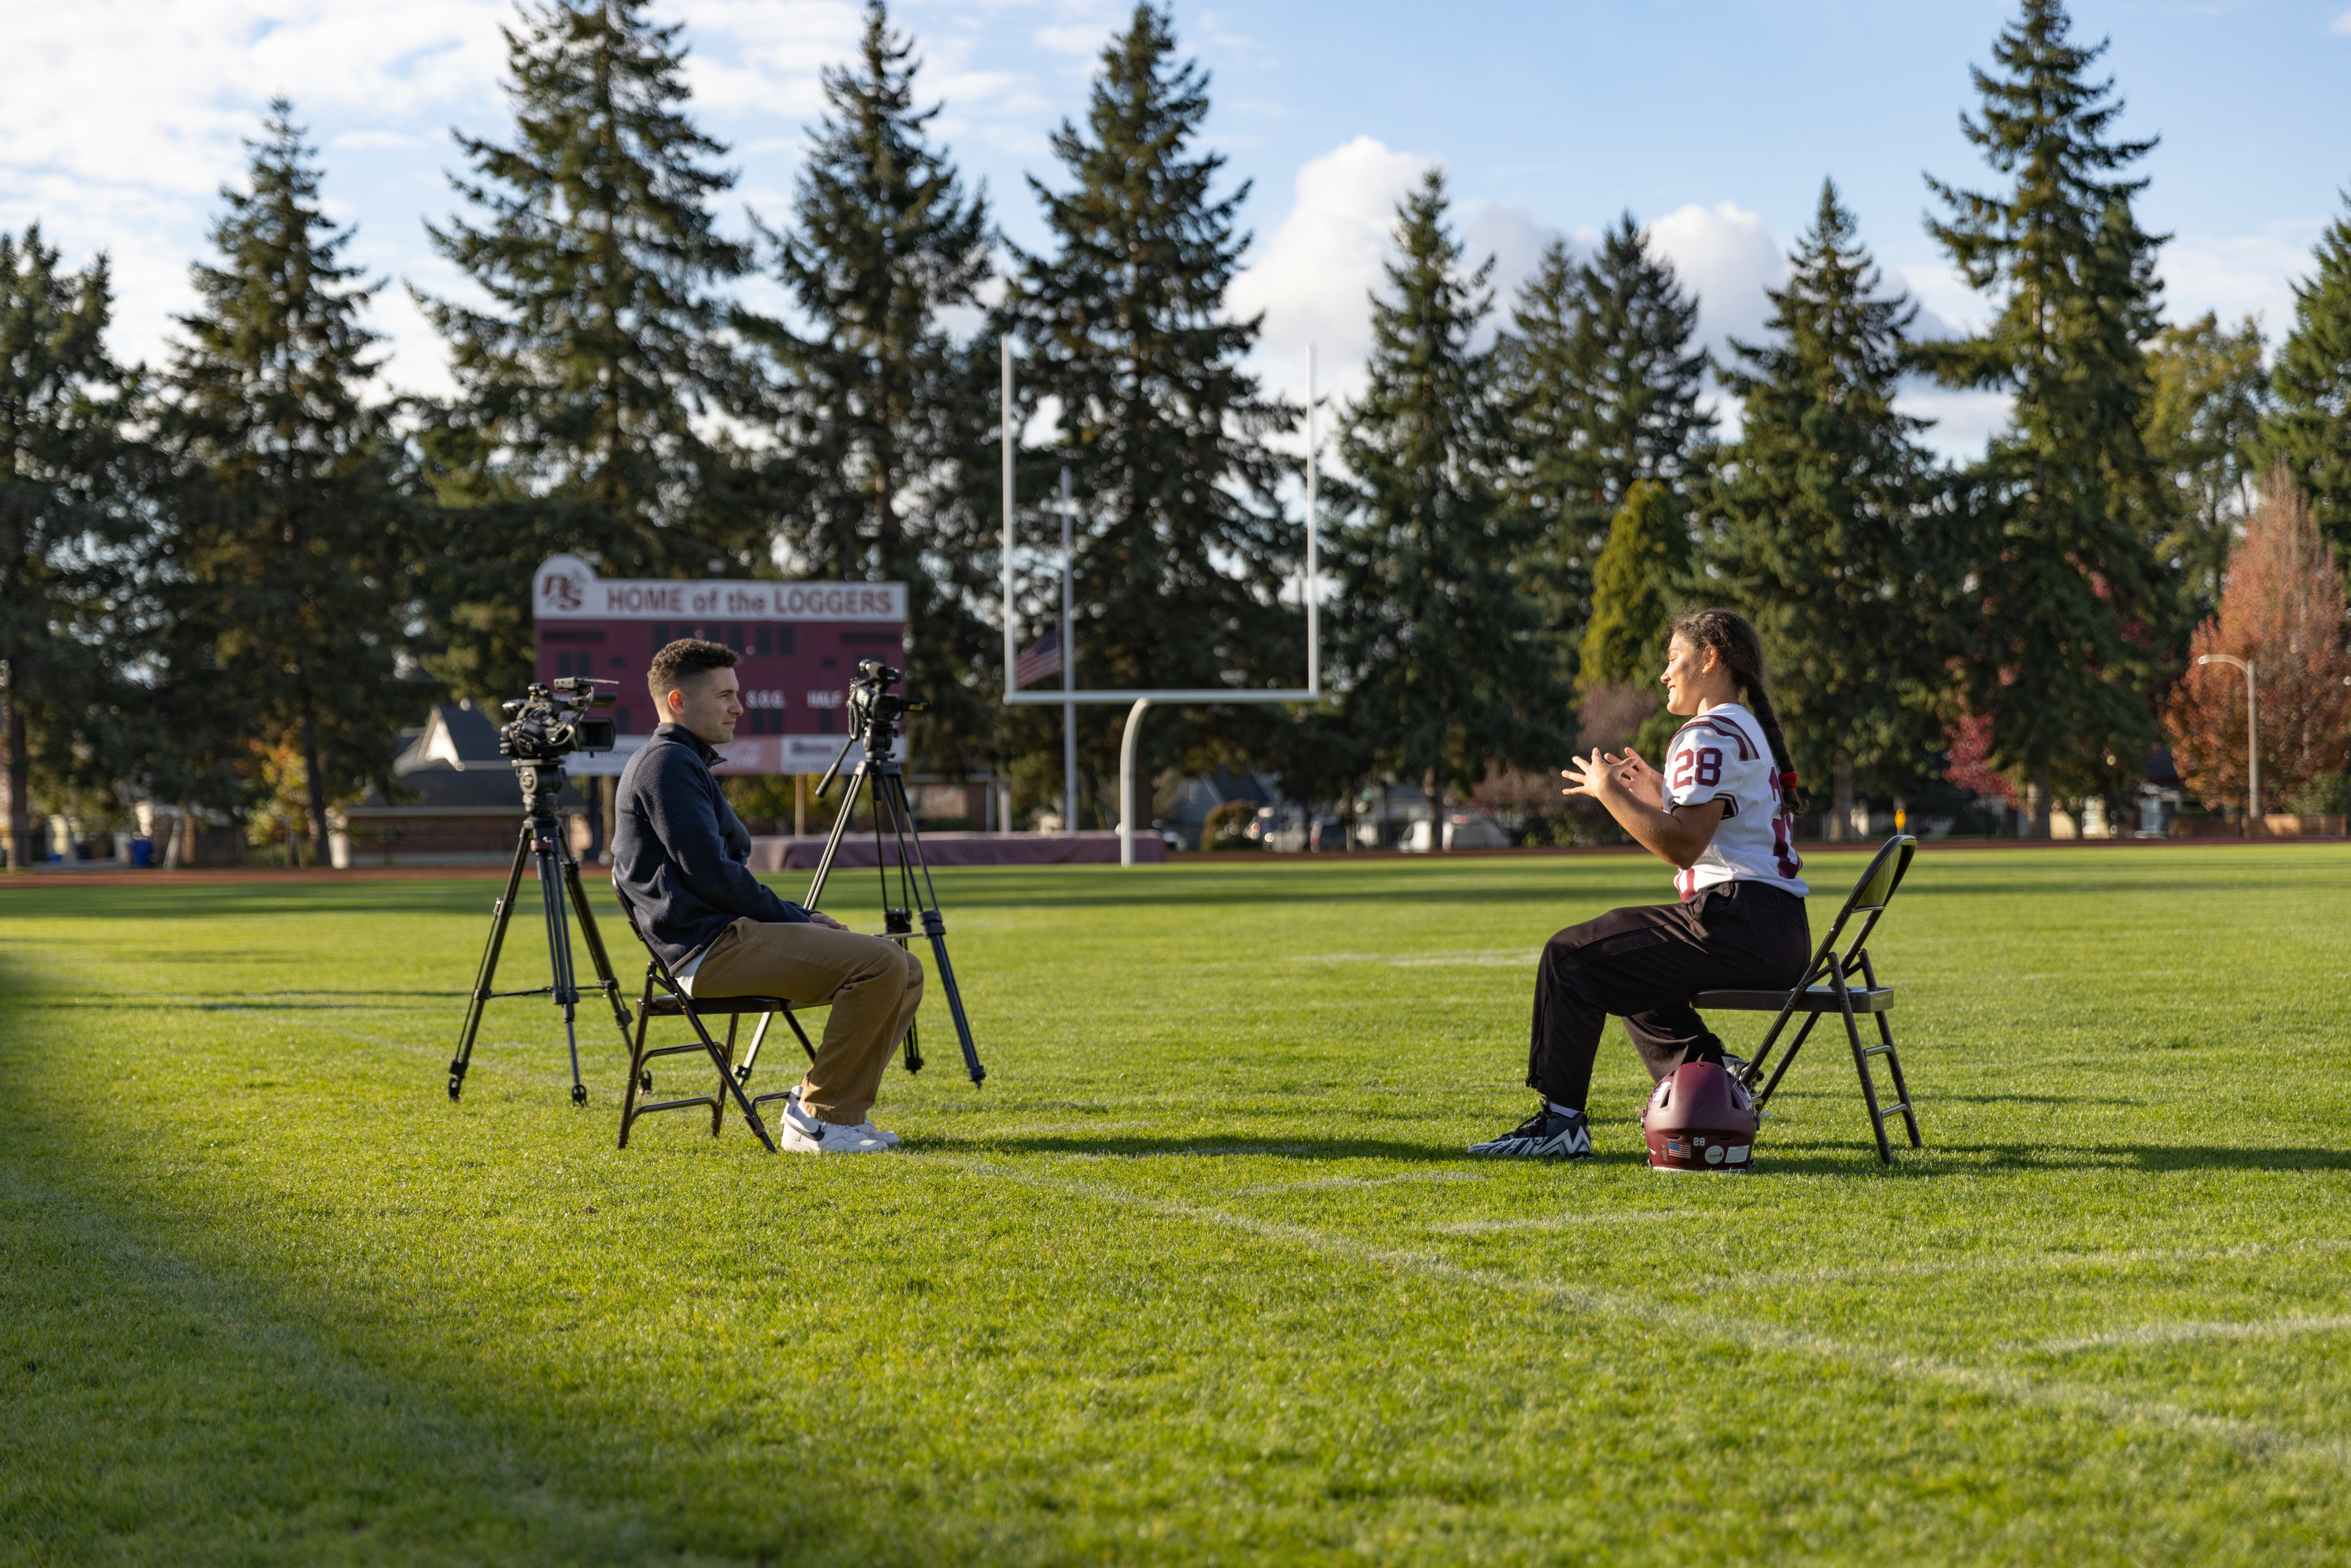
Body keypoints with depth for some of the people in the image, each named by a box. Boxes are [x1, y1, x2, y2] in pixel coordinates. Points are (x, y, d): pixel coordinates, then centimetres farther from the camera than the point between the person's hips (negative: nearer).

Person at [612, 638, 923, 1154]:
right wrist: (798, 920, -7)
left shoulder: (688, 763, 24)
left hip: (731, 934, 10)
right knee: (882, 963, -23)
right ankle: (816, 1118, -15)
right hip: (707, 949, -10)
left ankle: (838, 1109, 3)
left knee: (904, 971, 4)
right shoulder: (666, 763, -8)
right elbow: (709, 874, -16)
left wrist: (803, 919, 11)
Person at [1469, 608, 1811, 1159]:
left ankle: (1561, 1121, -9)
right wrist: (1659, 794, 21)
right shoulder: (1751, 730, 22)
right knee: (1631, 970, 30)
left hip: (1736, 924, -10)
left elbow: (1682, 846, -20)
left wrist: (1609, 792, -11)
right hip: (1780, 933, 10)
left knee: (1570, 956, -7)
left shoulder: (1709, 735, -11)